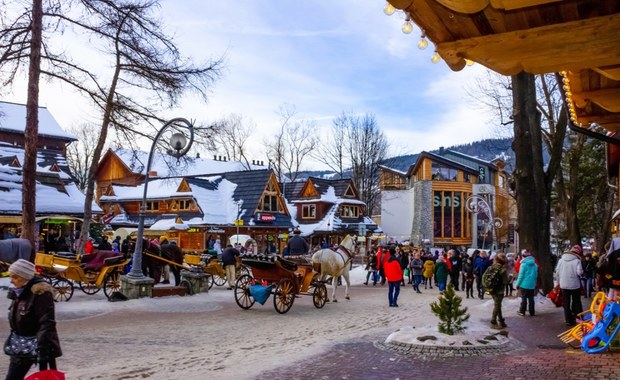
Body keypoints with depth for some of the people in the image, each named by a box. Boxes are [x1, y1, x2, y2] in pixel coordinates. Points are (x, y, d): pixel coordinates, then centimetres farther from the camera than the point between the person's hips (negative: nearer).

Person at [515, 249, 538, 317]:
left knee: (524, 298, 4)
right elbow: (536, 275, 10)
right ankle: (532, 312, 13)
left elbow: (521, 275, -12)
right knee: (531, 299, 9)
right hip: (532, 285, 4)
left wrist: (518, 284, -6)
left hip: (524, 284, -4)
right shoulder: (535, 265, 5)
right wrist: (534, 283, 19)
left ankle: (522, 311, 9)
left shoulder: (524, 264, -12)